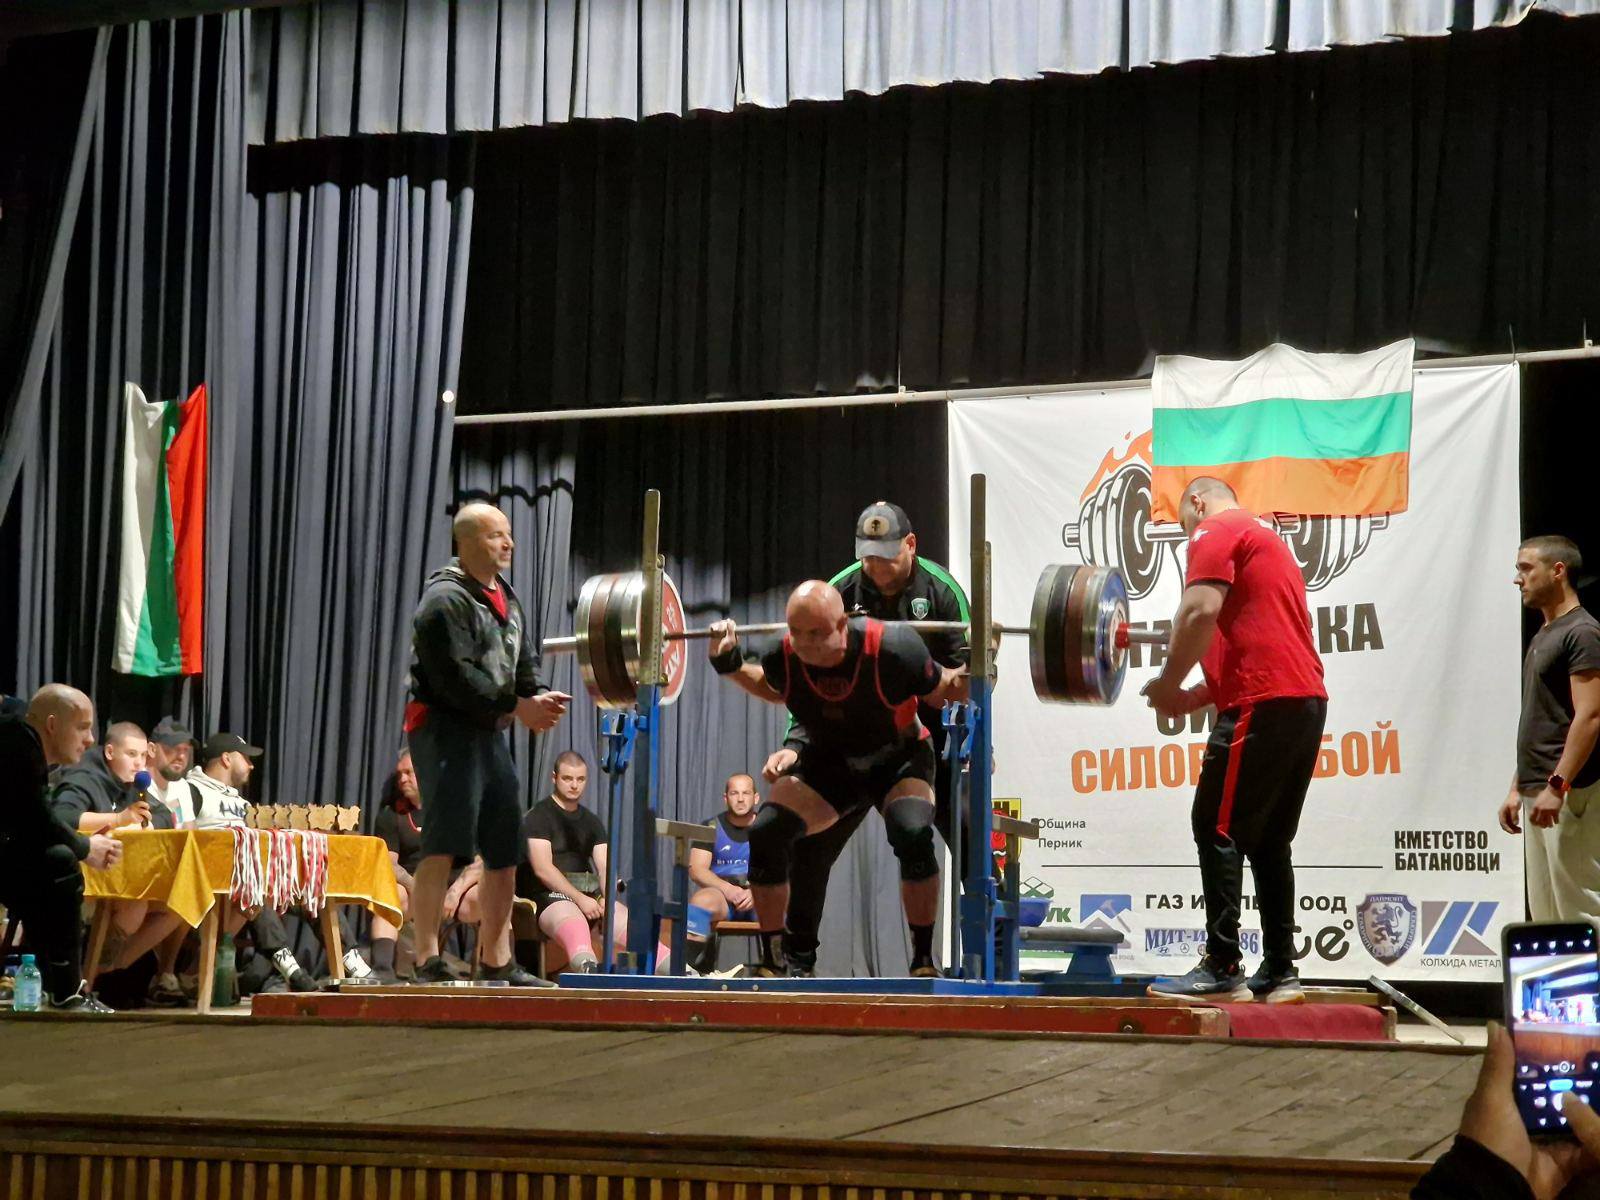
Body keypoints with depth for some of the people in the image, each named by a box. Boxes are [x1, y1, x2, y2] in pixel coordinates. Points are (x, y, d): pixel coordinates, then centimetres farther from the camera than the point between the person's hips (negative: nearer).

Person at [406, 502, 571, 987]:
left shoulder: (506, 596, 16)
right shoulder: (445, 599, -12)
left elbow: (523, 660, 17)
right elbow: (456, 677, -20)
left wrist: (540, 696, -5)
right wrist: (516, 706, -20)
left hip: (489, 731, 9)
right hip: (445, 728, -9)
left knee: (504, 851, 11)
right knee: (443, 846, -14)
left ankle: (496, 963, 19)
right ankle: (428, 961, -14)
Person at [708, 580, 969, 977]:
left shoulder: (892, 649, -34)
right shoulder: (784, 658, -23)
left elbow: (942, 691, -12)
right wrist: (730, 664, -7)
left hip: (897, 758, -3)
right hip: (826, 761, 3)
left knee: (913, 835, -32)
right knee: (765, 834, -17)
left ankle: (924, 961, -16)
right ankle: (771, 963, -2)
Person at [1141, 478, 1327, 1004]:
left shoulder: (1216, 531, 0)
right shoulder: (1264, 537, 29)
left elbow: (1201, 611, -16)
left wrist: (1169, 684, -6)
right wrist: (1199, 696, 23)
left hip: (1263, 704, -9)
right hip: (1306, 701, 9)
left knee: (1217, 828, -6)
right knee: (1269, 840, 12)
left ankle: (1222, 969, -10)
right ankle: (1279, 972, 11)